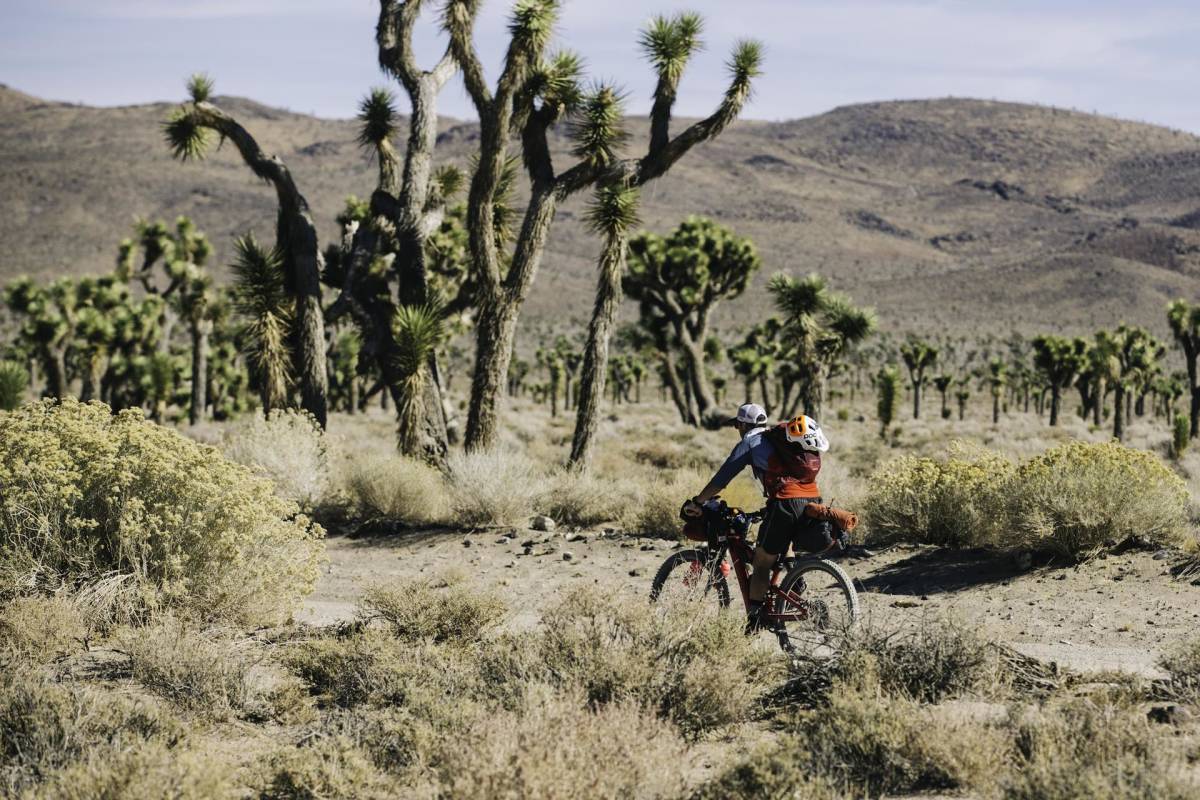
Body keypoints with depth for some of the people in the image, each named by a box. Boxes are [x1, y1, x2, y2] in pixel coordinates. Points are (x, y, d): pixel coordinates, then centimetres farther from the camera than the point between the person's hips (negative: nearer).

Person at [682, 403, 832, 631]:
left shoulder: (751, 441, 12)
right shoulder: (781, 438, 31)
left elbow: (722, 477, 8)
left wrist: (696, 502, 15)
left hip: (785, 503, -5)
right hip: (812, 501, 5)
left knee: (762, 565, 3)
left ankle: (754, 623, -2)